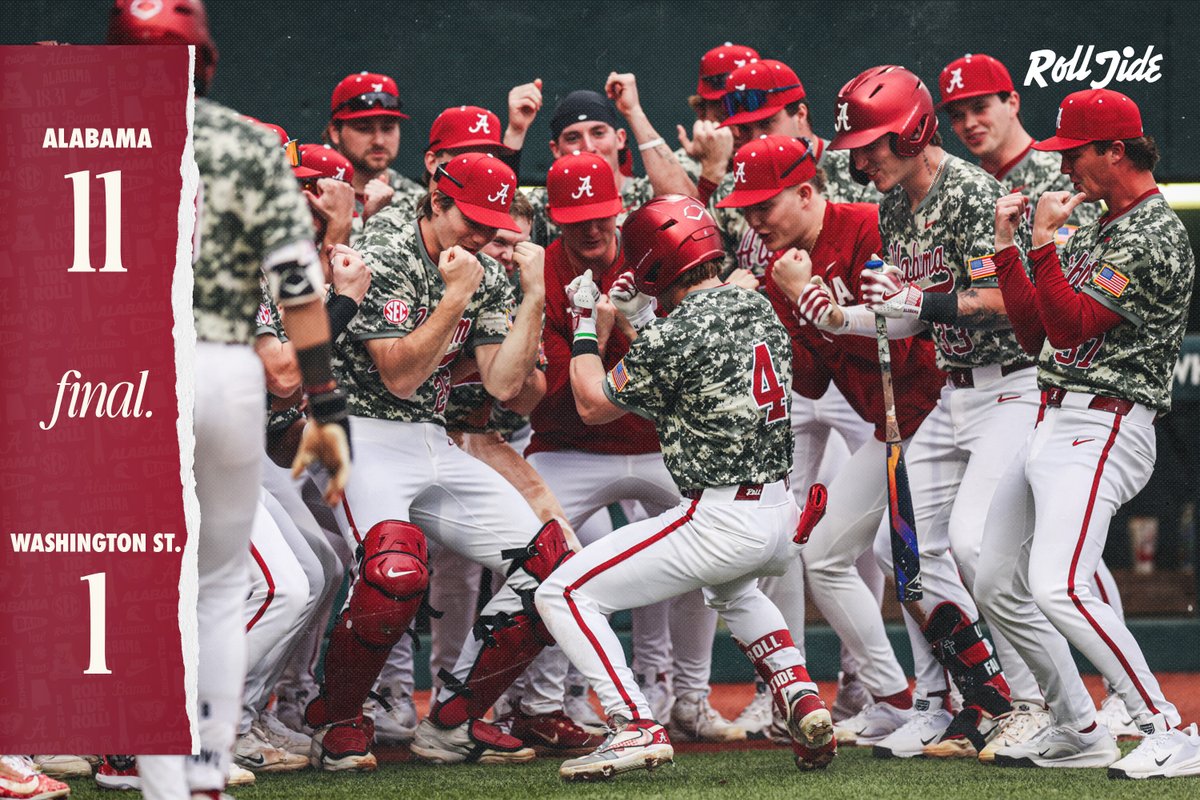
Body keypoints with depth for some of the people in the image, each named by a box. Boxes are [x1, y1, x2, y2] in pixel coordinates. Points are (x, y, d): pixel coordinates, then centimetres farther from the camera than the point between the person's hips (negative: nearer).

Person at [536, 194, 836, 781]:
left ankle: (637, 728, -11)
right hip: (781, 516, 9)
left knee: (565, 594, -1)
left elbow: (593, 406, -2)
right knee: (733, 588, 42)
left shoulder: (677, 333, -16)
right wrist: (641, 321, 25)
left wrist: (585, 323, 10)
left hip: (721, 522, -9)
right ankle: (801, 699, 20)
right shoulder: (758, 308, 8)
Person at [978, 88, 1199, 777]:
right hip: (1053, 427, 11)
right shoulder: (1098, 229, 19)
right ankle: (1078, 732, 21)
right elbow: (1039, 334, 18)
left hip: (1103, 429, -11)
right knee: (1000, 588, 13)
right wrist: (1008, 245, 12)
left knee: (1059, 587, -25)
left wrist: (1044, 241, -15)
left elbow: (1072, 326, -20)